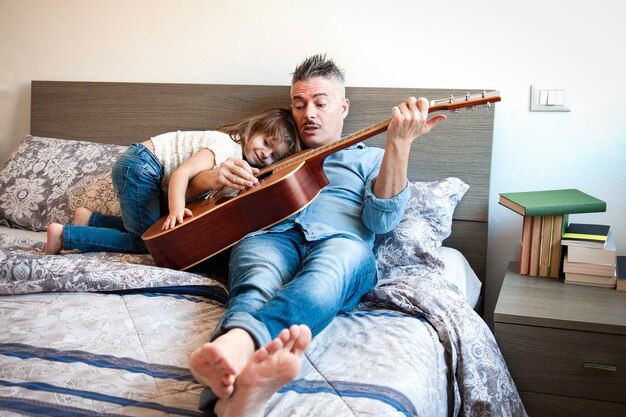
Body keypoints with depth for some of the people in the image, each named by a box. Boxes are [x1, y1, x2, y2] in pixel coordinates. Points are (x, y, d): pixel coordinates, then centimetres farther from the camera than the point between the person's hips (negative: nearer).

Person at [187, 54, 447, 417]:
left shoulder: (370, 158, 29)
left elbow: (381, 219, 7)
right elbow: (192, 183, 30)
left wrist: (400, 142, -5)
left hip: (341, 241, -1)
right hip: (271, 235, 2)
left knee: (325, 278, -40)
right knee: (258, 286, -37)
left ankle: (239, 340, -71)